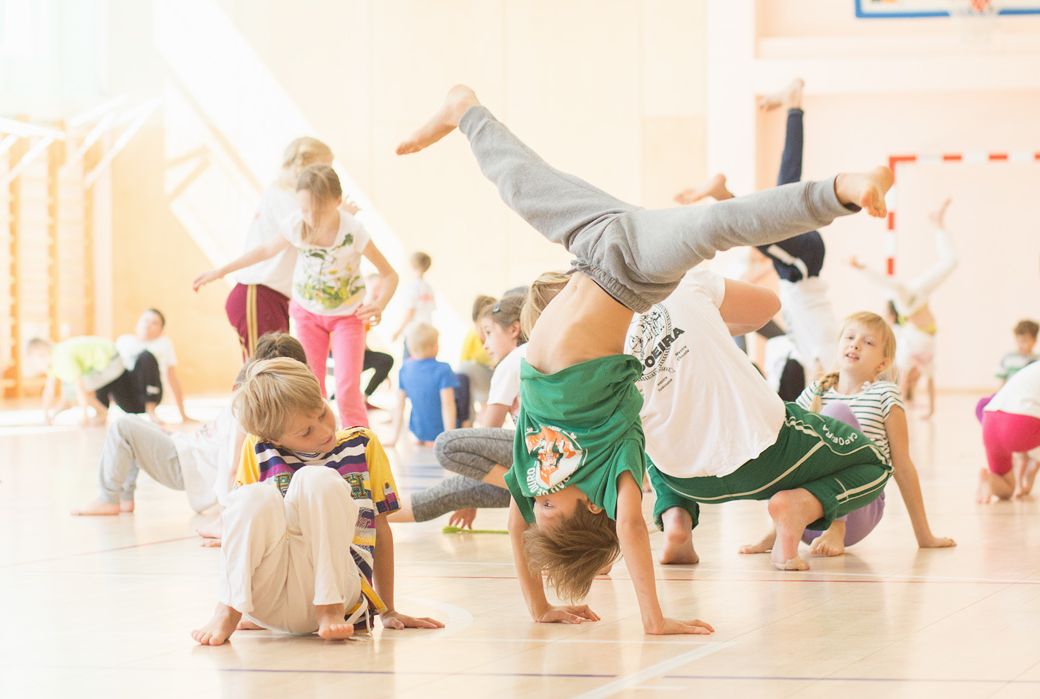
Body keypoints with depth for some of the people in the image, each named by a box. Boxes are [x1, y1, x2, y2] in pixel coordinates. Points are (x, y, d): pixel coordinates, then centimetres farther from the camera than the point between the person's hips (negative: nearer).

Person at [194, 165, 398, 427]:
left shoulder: (354, 232, -30)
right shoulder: (296, 225, -22)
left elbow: (390, 274, -20)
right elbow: (267, 250, 0)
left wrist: (379, 305, -40)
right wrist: (220, 272, 5)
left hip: (348, 315, -3)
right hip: (308, 312, 3)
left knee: (347, 391, -15)